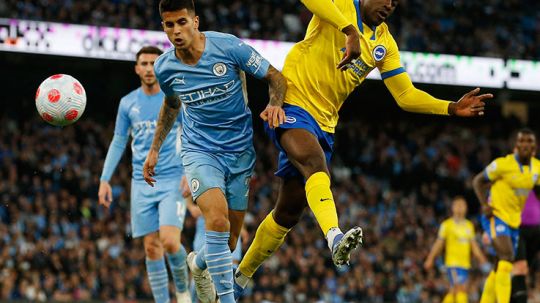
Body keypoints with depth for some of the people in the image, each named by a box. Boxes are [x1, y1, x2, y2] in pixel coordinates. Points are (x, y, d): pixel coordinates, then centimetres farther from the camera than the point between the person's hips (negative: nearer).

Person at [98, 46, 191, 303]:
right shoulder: (127, 103, 9)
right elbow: (118, 142, 15)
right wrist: (105, 179, 8)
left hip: (172, 181, -3)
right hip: (142, 183, 3)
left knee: (170, 241, -18)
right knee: (152, 247, -1)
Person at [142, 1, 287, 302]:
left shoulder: (228, 47, -15)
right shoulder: (165, 68, -6)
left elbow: (275, 76, -5)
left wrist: (275, 104, -25)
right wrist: (154, 149, 17)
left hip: (240, 150, 0)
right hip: (200, 151, 0)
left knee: (228, 242, 8)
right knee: (218, 218, -28)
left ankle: (198, 264, 44)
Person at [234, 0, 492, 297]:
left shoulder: (385, 44, 11)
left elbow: (406, 96, 9)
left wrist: (452, 108, -5)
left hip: (324, 122, 8)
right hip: (293, 103, -7)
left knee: (289, 211, 10)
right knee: (316, 163, -36)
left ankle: (241, 275, 25)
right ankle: (334, 238, -59)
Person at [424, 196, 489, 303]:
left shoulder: (469, 225, 15)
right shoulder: (447, 224, 0)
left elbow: (474, 246, 18)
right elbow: (439, 243, 2)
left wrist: (483, 261, 12)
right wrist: (430, 259, -1)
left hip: (465, 264, 6)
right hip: (453, 263, -5)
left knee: (454, 291, 7)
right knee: (461, 289, -17)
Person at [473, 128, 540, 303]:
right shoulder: (503, 164, -16)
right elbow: (478, 181, -6)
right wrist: (484, 204, -19)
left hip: (515, 220, 7)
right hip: (496, 216, -7)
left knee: (500, 268, 11)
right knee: (507, 256, -25)